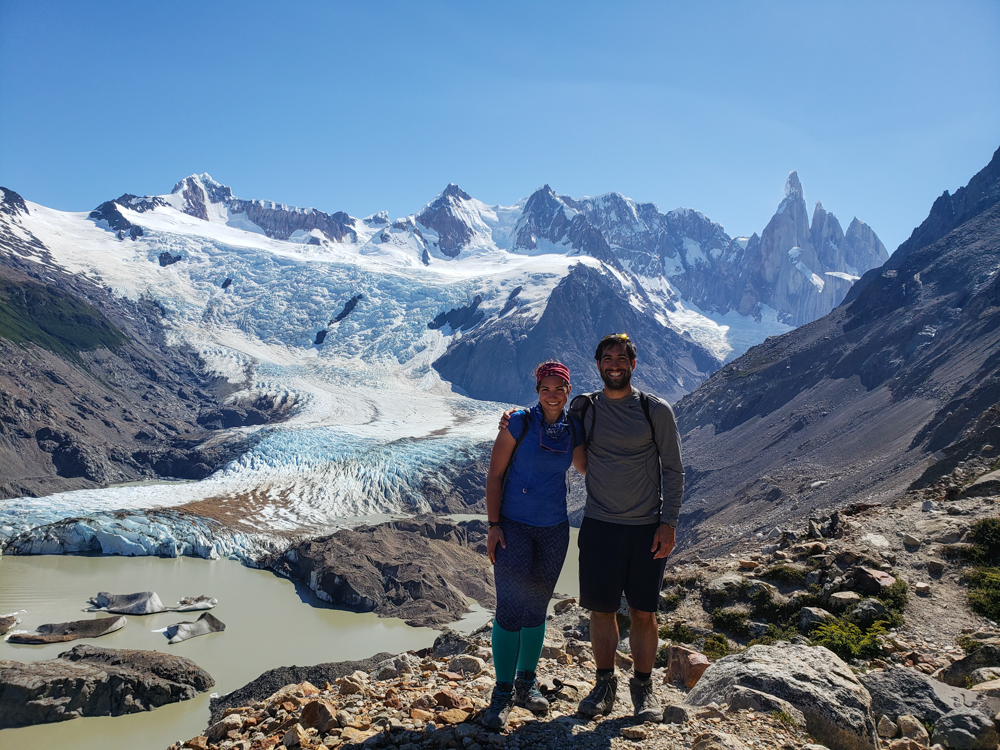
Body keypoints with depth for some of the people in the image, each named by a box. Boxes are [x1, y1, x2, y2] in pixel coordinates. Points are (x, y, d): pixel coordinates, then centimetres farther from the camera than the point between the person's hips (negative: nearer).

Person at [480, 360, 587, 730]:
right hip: (514, 527, -4)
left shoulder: (574, 429, 1)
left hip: (553, 529, 4)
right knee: (510, 608, -7)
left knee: (537, 609, 13)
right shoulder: (519, 423, -10)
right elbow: (495, 475, -8)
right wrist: (493, 525, -13)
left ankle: (526, 683, 30)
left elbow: (584, 467, 17)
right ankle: (503, 692, 9)